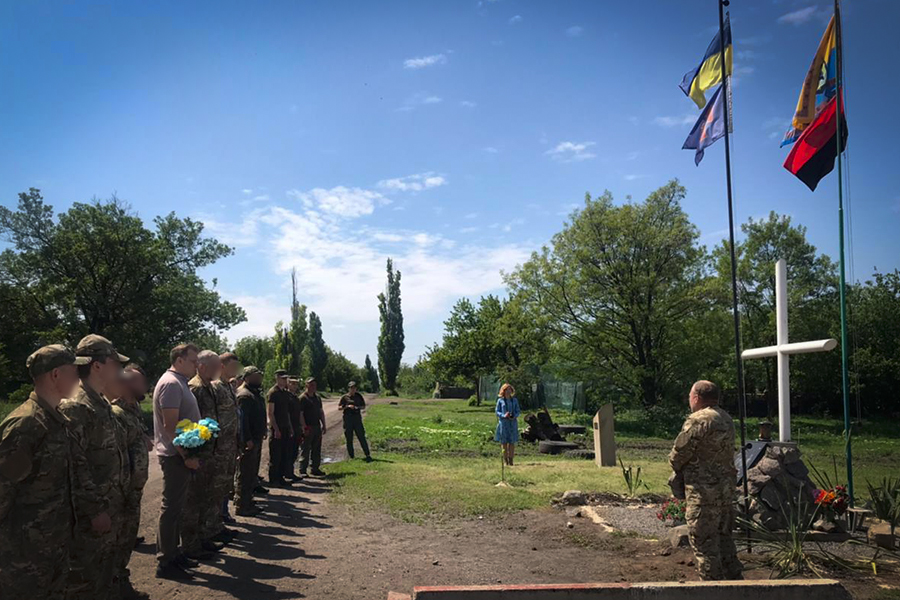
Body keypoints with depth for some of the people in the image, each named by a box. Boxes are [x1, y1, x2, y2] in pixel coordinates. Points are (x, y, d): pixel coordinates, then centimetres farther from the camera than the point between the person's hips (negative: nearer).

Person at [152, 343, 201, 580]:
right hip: (175, 456, -10)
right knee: (171, 507, -3)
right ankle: (165, 563, 5)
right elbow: (170, 425, -22)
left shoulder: (179, 383, 14)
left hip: (181, 454, 10)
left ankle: (172, 553, 27)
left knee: (176, 506, 16)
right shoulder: (171, 384, -17)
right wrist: (186, 455, -21)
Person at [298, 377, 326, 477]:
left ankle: (315, 469, 19)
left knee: (317, 450, 11)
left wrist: (323, 425, 14)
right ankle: (302, 470, 2)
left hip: (317, 426, 7)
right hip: (308, 428, -7)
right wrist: (305, 427, -18)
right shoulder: (302, 398, -9)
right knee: (305, 450, -3)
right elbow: (300, 414, -13)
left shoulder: (317, 397, 15)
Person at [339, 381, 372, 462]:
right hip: (348, 419, 0)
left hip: (357, 418, 1)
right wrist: (347, 406, -13)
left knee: (362, 437, -5)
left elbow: (363, 406, 16)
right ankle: (351, 456, 14)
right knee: (349, 439, 4)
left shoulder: (359, 396, 10)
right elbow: (339, 408, 2)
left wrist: (358, 407, -6)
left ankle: (368, 455, -6)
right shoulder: (345, 397, 4)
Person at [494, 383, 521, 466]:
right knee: (504, 441, 0)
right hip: (503, 422, -2)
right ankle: (505, 460, 8)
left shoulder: (514, 400, 8)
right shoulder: (500, 400, 2)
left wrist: (514, 416, -11)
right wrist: (504, 415, -16)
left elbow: (518, 411, 9)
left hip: (513, 423, 2)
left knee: (512, 442, 0)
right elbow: (497, 411, 2)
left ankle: (511, 459, 7)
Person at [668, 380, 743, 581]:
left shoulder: (698, 420, -18)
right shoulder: (726, 419, 11)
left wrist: (677, 469, 7)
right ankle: (734, 579, 27)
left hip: (704, 491, -9)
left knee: (704, 542, 0)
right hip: (727, 487, 9)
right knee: (723, 537, 20)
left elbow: (679, 454, -15)